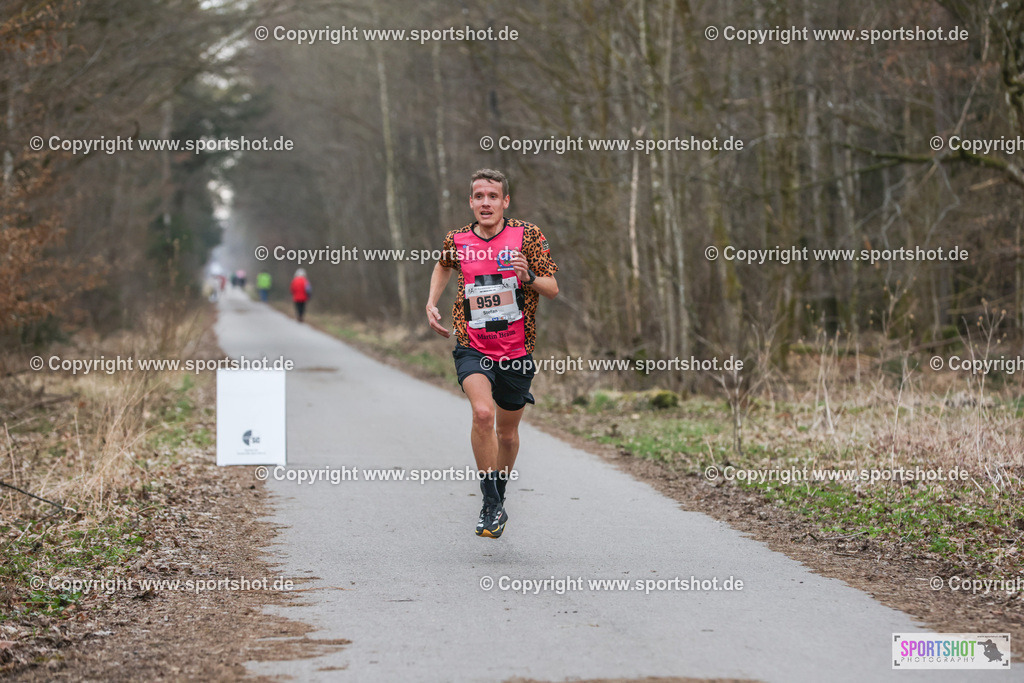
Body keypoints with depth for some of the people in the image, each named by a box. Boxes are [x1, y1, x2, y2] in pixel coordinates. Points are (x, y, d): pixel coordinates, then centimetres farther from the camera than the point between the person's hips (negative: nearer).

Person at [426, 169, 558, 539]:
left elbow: (553, 289, -4)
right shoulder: (457, 240, 0)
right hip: (472, 346, -1)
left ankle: (499, 498, 39)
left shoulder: (528, 235, -5)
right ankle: (490, 504, -15)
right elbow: (443, 266, 25)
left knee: (507, 431, 12)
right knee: (483, 413, -26)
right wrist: (432, 303, 12)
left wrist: (528, 277, -23)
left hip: (516, 349, 1)